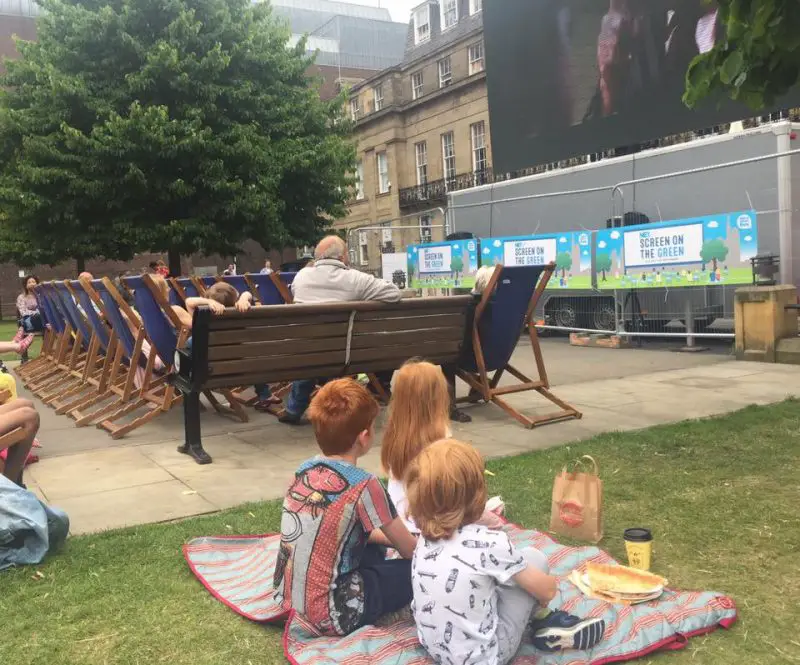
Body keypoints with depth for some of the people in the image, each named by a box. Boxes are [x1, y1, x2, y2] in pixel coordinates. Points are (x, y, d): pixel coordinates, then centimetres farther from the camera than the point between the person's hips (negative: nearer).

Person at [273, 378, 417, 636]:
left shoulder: (305, 470, 2)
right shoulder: (364, 484, -19)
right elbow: (410, 551, -4)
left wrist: (391, 537, 22)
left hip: (288, 599, 7)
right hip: (329, 614, -7)